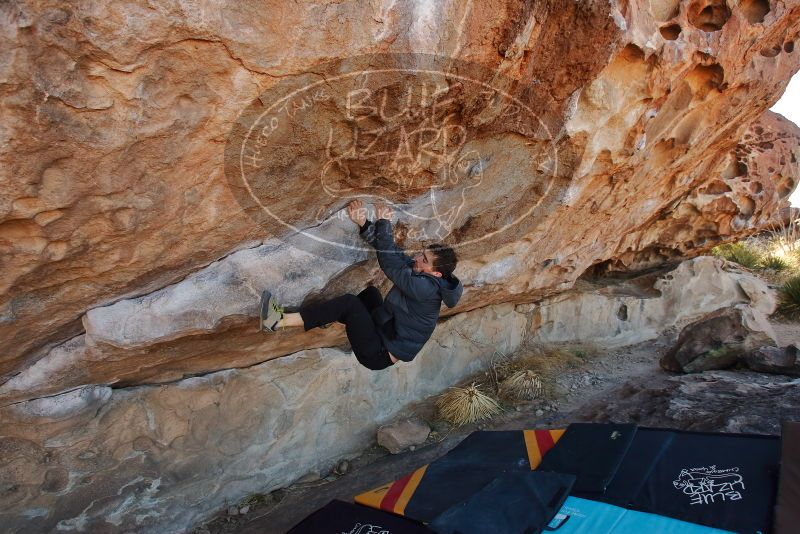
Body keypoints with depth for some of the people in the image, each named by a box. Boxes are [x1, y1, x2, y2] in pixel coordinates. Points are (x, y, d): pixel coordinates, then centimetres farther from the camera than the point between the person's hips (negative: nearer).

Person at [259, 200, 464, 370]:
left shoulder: (426, 288, -28)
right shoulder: (421, 272, -3)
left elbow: (390, 264, -28)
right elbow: (395, 253, -3)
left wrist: (383, 222, -19)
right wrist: (364, 223, -11)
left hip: (379, 354, -9)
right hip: (384, 332, 9)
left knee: (349, 302, -20)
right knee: (370, 291, 11)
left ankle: (279, 322, -17)